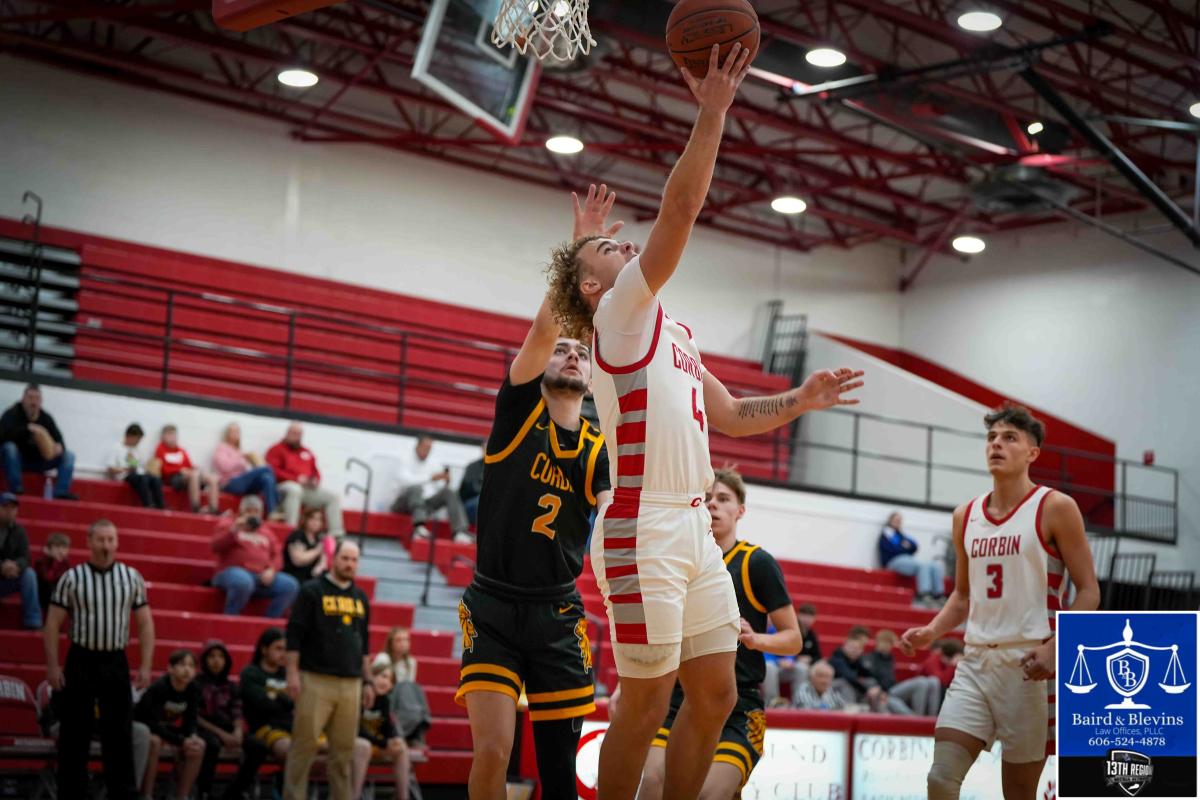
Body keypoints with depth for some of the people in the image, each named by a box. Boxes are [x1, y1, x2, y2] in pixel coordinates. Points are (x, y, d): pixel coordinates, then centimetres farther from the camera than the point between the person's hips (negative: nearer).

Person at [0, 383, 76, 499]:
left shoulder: (46, 418, 2)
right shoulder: (12, 414, -11)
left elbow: (58, 440, -1)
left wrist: (59, 447, -28)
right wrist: (28, 429, -40)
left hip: (39, 461, 5)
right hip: (18, 460, -4)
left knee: (68, 456, -8)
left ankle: (62, 492, -21)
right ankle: (15, 489, -33)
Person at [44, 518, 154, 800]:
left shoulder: (132, 578, 3)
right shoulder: (71, 578, -3)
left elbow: (145, 623, 6)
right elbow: (52, 624, -1)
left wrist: (145, 666, 0)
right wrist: (52, 666, -6)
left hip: (116, 662, 2)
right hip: (81, 660, -1)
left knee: (120, 732, 3)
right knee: (75, 734, 3)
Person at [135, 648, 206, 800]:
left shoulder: (194, 690, -12)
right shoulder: (159, 688, -29)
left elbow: (190, 721, -6)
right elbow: (153, 724, -32)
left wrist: (191, 737, -29)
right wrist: (181, 742, -35)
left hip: (166, 727, 6)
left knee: (199, 745, -14)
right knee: (155, 741, -37)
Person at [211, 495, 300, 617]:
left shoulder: (266, 533, 27)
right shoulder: (228, 523, 16)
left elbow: (277, 556, 18)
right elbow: (216, 546, 2)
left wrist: (272, 570, -4)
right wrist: (234, 530, -11)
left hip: (262, 577, 5)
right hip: (232, 572, -5)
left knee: (291, 585, -19)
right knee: (243, 581, -42)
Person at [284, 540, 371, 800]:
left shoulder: (361, 597, 17)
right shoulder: (312, 591, 0)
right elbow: (294, 634, -4)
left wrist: (367, 680, 17)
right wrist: (293, 673, -11)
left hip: (350, 684, 5)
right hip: (316, 681, -5)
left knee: (344, 748, 5)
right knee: (305, 743, -6)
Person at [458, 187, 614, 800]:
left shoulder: (600, 453, 6)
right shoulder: (518, 411, -1)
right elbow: (543, 330, -16)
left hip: (558, 612, 3)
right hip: (493, 606, -3)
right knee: (493, 750, -15)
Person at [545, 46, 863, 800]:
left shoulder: (673, 333, 22)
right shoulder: (622, 312, -3)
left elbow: (729, 414, 28)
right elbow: (681, 210, -14)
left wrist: (800, 401, 14)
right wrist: (714, 111, -16)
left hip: (694, 528, 9)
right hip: (643, 531, -9)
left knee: (715, 694, 9)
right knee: (646, 703, -5)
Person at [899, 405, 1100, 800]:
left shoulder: (1054, 508, -4)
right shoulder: (966, 516, 12)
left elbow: (1088, 591, -5)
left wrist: (1055, 646, -19)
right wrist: (930, 632, 4)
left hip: (1030, 664, -5)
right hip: (976, 662, 5)